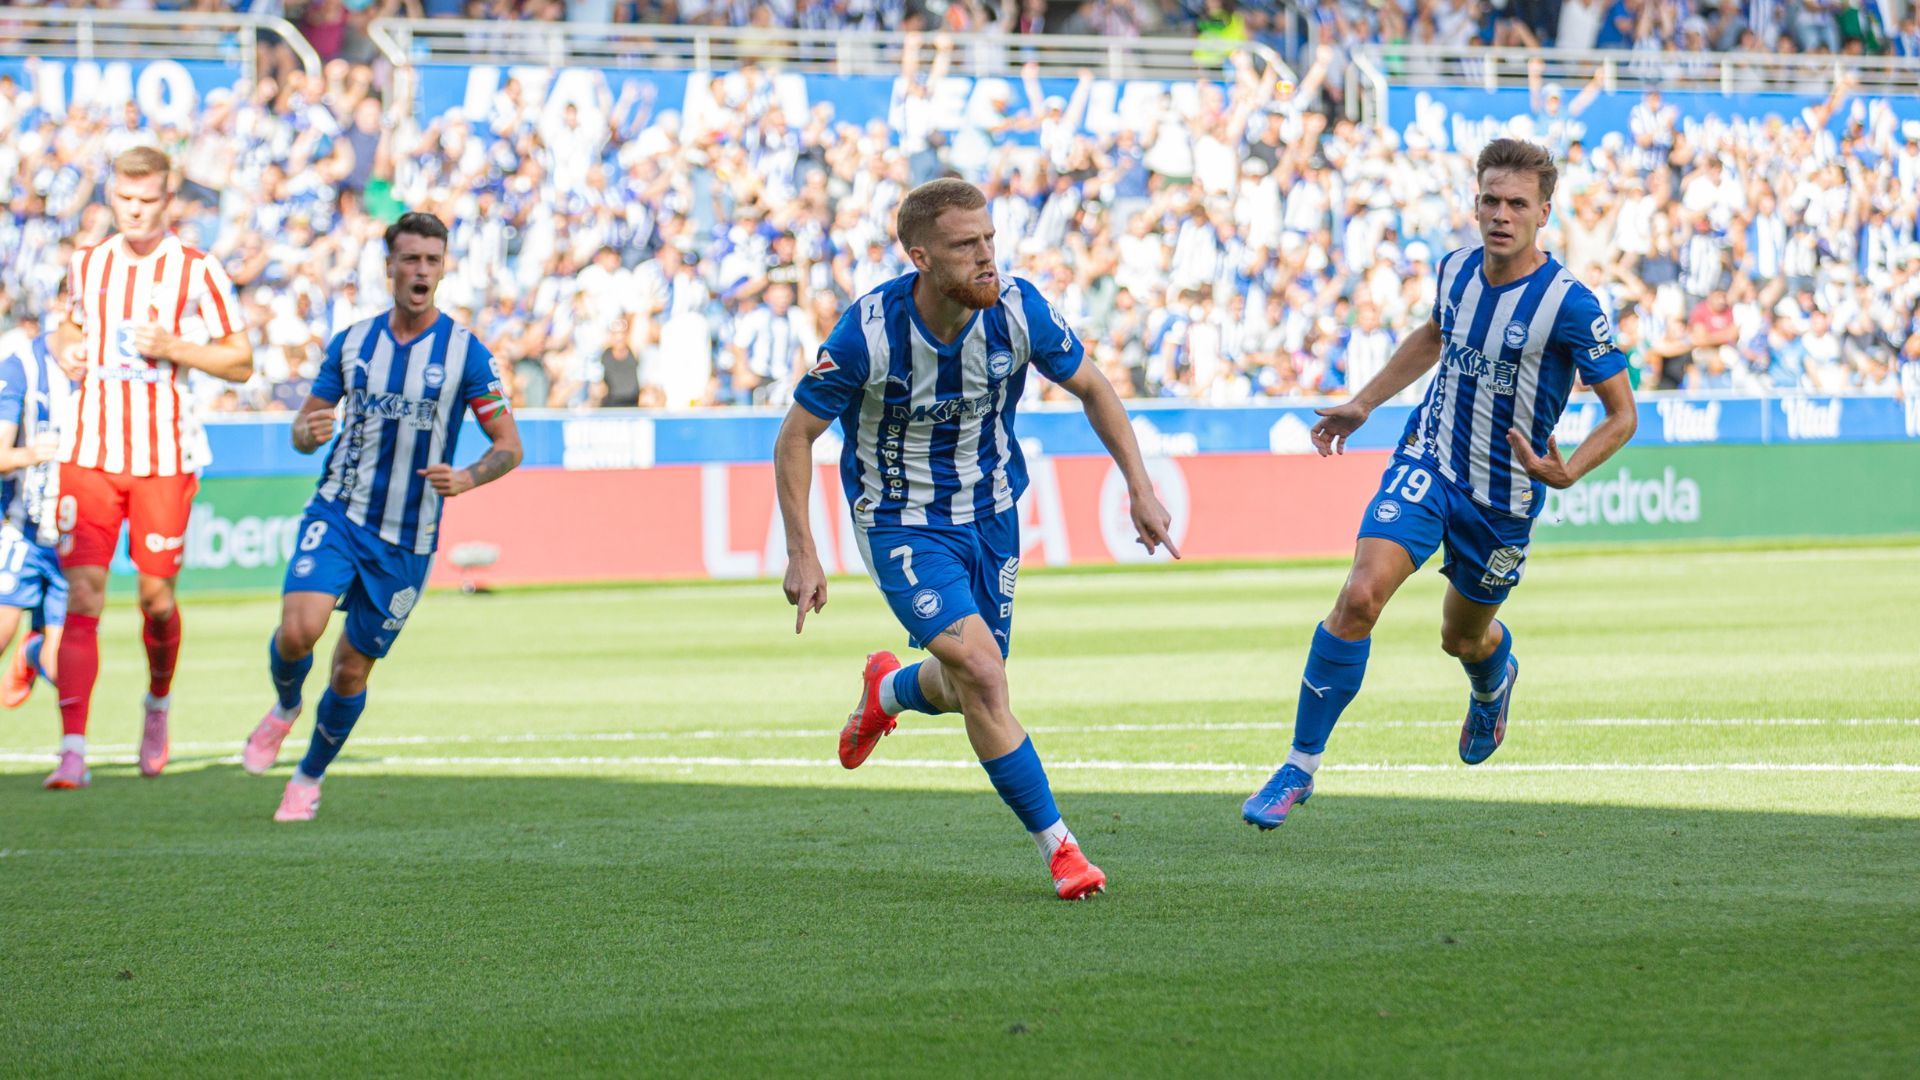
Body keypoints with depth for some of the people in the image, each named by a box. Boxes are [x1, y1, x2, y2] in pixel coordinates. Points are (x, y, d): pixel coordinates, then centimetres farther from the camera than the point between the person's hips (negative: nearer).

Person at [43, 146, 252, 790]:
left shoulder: (196, 271, -3)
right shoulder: (87, 265, 9)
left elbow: (241, 362, 0)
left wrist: (172, 346, -15)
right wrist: (65, 348, 6)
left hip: (164, 458, -2)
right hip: (89, 451, 2)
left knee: (156, 597, 3)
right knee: (82, 596, -9)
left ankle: (158, 702, 35)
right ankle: (73, 753, -12)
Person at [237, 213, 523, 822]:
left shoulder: (465, 352, -5)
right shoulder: (351, 343, 4)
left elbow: (509, 445, -3)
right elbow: (304, 431, 11)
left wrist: (464, 480, -23)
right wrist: (308, 433, -14)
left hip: (407, 539, -1)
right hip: (337, 514, 1)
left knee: (352, 669, 5)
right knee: (299, 630, -22)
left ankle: (310, 778, 29)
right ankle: (284, 708, 12)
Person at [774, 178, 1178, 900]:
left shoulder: (1018, 311, -17)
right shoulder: (869, 333, -26)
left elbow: (1090, 387, 2)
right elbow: (795, 437, -13)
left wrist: (1140, 488, -2)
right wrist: (802, 555, -17)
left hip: (990, 514, 4)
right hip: (901, 522, -4)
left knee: (967, 689, 12)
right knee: (982, 675, -20)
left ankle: (888, 691, 49)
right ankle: (1057, 846, -8)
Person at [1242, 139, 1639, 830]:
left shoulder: (1570, 305, -19)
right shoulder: (1456, 270, -3)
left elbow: (1621, 415, -12)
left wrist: (1566, 473, -29)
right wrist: (1363, 403, 21)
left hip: (1504, 498, -2)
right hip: (1428, 464, 2)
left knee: (1464, 637, 18)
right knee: (1360, 596, -20)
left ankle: (1495, 677, 59)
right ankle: (1300, 765, -12)